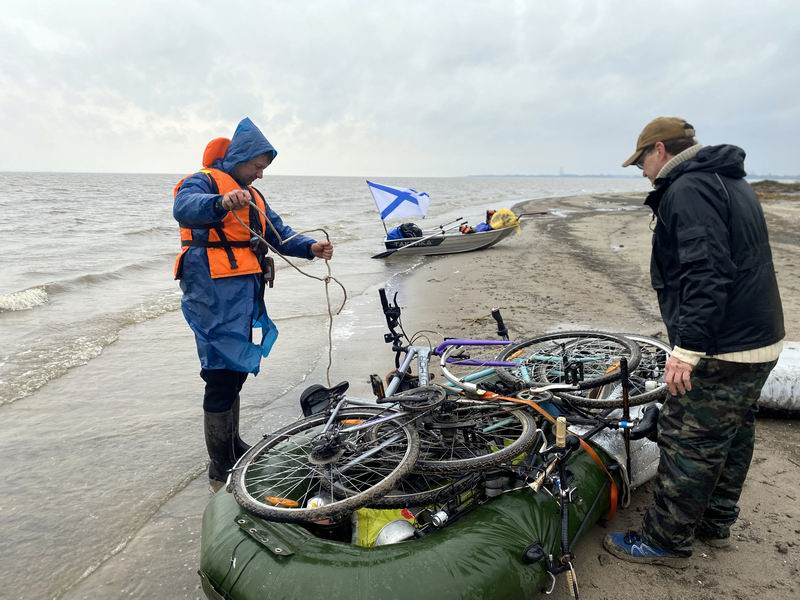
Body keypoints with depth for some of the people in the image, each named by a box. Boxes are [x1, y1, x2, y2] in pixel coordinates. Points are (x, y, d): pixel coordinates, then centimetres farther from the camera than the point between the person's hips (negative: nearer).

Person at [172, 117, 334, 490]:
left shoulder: (252, 195, 22)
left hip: (245, 297, 9)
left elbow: (279, 234, 15)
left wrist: (311, 247, -4)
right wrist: (221, 202, -48)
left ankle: (233, 447, 32)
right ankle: (221, 471, 1)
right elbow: (184, 207, -28)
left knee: (237, 371, 17)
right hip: (213, 295, -9)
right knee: (222, 377, -9)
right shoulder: (203, 181, -5)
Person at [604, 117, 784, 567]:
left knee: (689, 443, 0)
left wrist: (687, 346, -27)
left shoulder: (687, 189, -15)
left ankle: (666, 541, 13)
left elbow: (705, 272, -27)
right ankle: (716, 523, 36)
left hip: (722, 350, -11)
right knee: (733, 433, 20)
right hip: (762, 340, 11)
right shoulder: (731, 181, 18)